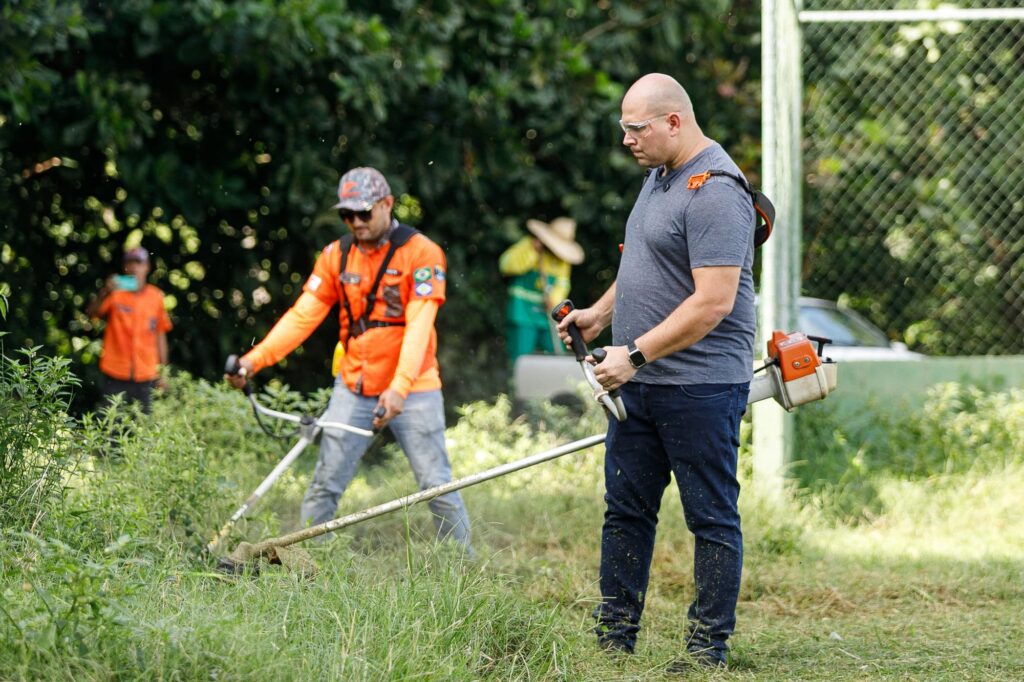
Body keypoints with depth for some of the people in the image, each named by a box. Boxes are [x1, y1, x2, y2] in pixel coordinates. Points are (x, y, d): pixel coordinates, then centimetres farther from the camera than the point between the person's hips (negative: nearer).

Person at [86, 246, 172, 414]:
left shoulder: (156, 297, 5)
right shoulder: (116, 293, -1)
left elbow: (160, 335, 11)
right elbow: (91, 312, -15)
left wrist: (162, 369, 10)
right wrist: (105, 293, -33)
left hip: (145, 374, 2)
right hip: (116, 374, -2)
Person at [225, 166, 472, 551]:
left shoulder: (421, 252, -9)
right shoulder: (336, 256, 4)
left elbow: (419, 326, -18)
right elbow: (303, 315, 1)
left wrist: (399, 388, -31)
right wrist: (255, 360, -13)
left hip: (412, 390, -4)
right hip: (353, 389, 4)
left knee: (437, 485, -2)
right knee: (325, 484, 1)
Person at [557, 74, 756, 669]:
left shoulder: (715, 192, -18)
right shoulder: (660, 175, 14)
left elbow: (712, 302, -25)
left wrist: (636, 354, -22)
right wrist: (599, 314, 16)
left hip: (701, 389, -10)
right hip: (641, 383, 10)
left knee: (713, 519, -1)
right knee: (626, 510, 12)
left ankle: (708, 652, 4)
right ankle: (614, 638, 19)